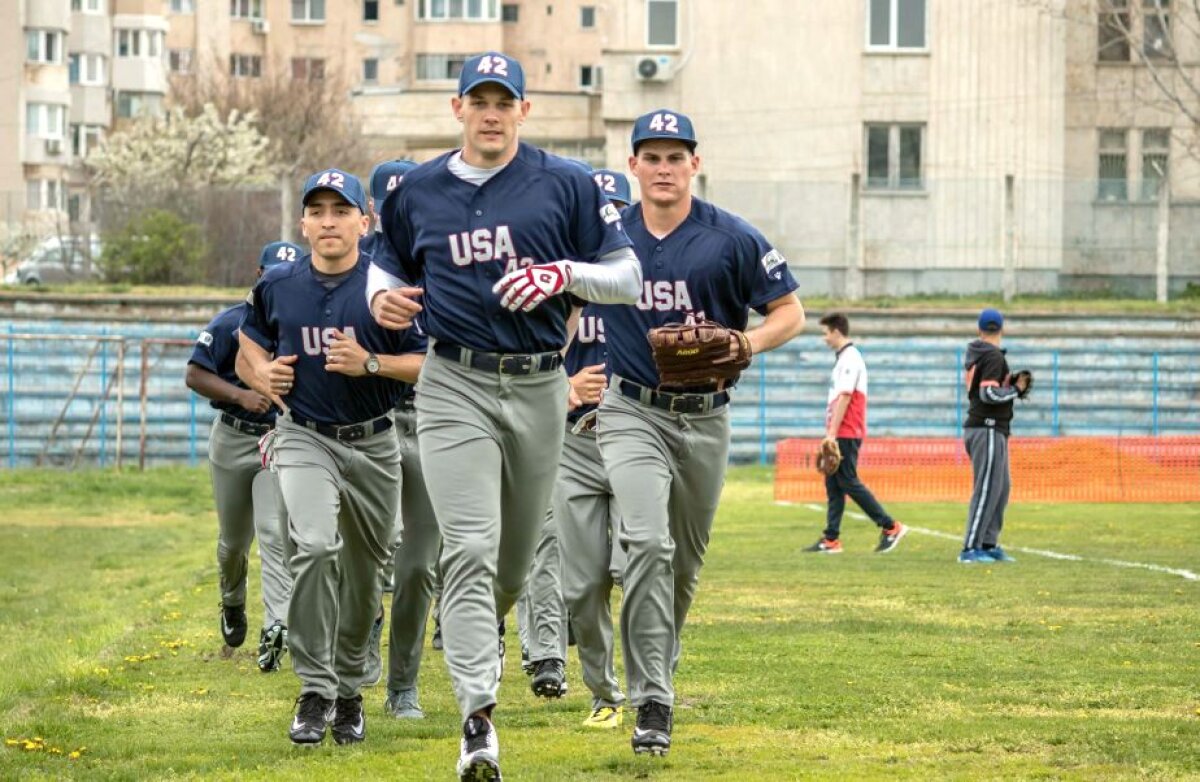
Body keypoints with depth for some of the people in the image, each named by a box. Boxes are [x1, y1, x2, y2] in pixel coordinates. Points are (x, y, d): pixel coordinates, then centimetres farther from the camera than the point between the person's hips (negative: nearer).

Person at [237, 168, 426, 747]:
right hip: (304, 437, -1)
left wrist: (370, 363, -19)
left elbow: (428, 363, -4)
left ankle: (349, 692, 30)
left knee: (364, 570, 11)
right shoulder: (277, 288, 3)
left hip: (374, 444, 1)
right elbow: (251, 344, 22)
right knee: (314, 548, -23)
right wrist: (263, 374, 1)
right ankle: (314, 692, -18)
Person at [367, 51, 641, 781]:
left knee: (517, 553, 15)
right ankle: (479, 720, -22)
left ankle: (483, 629, 49)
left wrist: (564, 273, -17)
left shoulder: (565, 184, 1)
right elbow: (390, 262, 23)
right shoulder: (418, 191, 6)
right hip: (455, 386, -1)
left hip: (540, 386, 1)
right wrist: (383, 297, -1)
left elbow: (628, 275, 2)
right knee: (471, 549, -15)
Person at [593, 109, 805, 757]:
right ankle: (652, 705, -22)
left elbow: (790, 312, -1)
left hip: (705, 418, 2)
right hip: (632, 412, -1)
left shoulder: (732, 240, -4)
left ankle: (659, 664, 38)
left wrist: (746, 344, -19)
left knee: (686, 559, 13)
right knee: (648, 543, -20)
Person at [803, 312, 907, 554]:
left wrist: (832, 434, -21)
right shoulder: (843, 358, 18)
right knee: (833, 484, 8)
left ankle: (890, 527, -6)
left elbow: (844, 398, -19)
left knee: (848, 481, -9)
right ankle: (831, 539, 9)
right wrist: (831, 434, 19)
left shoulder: (850, 358, -13)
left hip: (846, 434, -10)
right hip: (841, 434, 10)